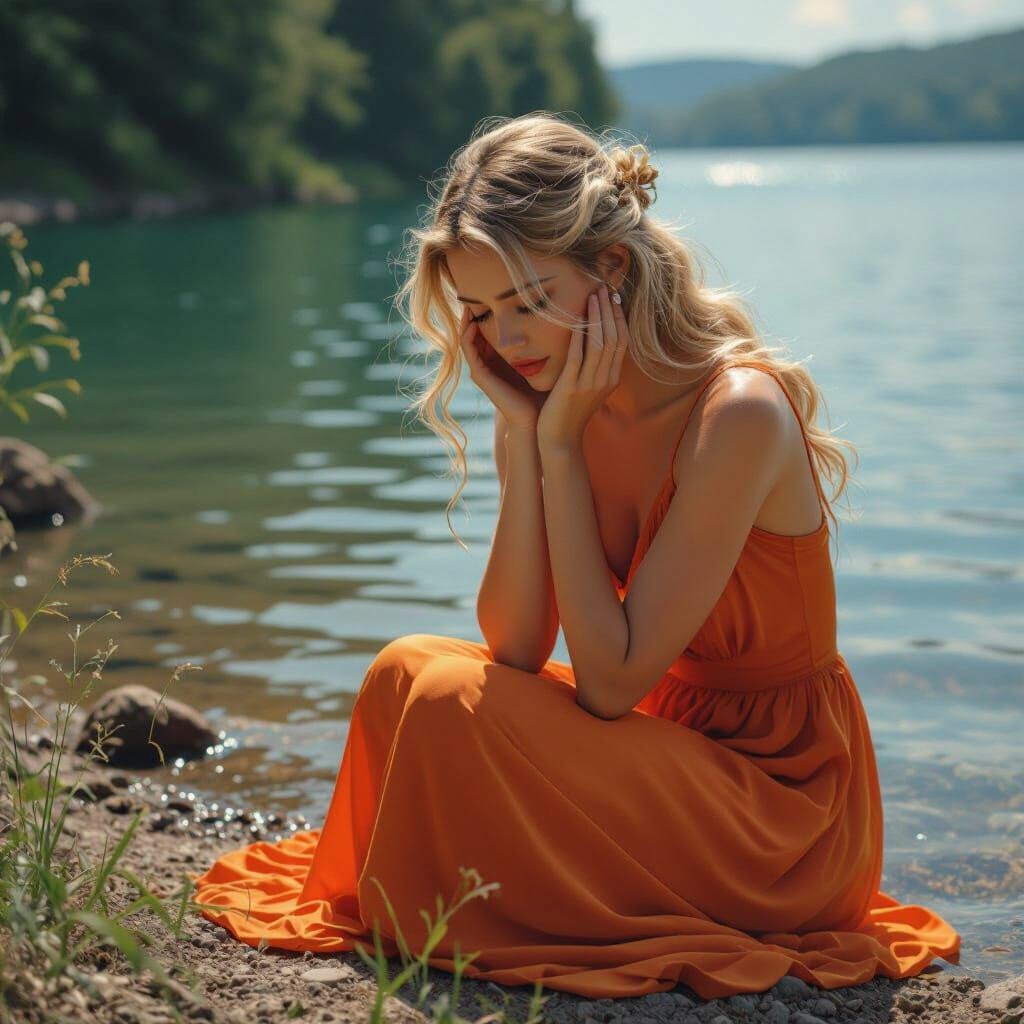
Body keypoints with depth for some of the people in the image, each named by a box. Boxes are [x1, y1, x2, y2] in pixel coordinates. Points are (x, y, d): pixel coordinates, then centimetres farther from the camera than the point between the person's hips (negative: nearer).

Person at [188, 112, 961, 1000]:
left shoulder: (737, 412, -25)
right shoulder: (559, 403, -2)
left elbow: (611, 682, -23)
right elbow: (515, 650, -8)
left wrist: (561, 444, -22)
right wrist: (522, 436, -15)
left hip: (784, 804, -7)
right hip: (676, 744, 7)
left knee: (448, 701, -22)